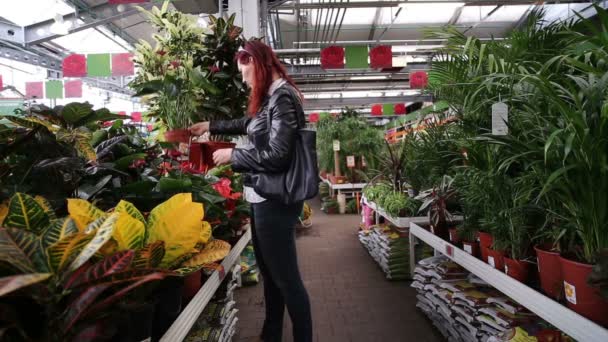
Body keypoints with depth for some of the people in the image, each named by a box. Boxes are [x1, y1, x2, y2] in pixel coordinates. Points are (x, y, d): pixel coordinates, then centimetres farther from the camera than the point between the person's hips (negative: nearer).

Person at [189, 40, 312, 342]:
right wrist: (210, 126, 38)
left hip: (274, 201, -10)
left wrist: (232, 155, -10)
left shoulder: (283, 96, -15)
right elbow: (247, 123, 33)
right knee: (269, 273, 20)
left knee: (286, 278, 2)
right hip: (263, 198, 10)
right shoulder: (270, 98, 13)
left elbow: (276, 156, -22)